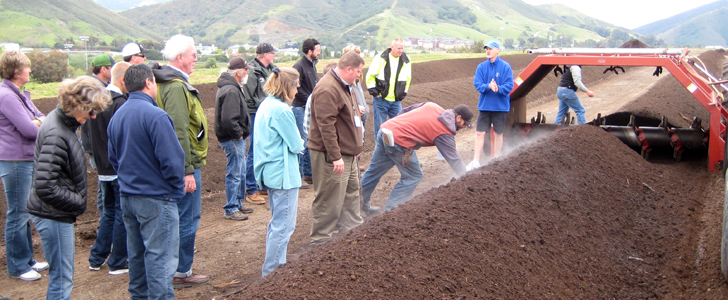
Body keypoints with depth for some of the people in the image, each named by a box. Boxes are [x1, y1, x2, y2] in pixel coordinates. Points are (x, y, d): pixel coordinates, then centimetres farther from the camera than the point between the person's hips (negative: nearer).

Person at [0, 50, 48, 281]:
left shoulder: (20, 94, 13)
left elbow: (43, 119, 11)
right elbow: (28, 129, -22)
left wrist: (37, 123, -11)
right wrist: (41, 124, -2)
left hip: (27, 160, 10)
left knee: (25, 213, 16)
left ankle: (26, 260, 27)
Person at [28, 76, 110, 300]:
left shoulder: (61, 120, 5)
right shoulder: (56, 135, -24)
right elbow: (45, 187, -28)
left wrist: (77, 203, 10)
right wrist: (78, 203, -15)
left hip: (57, 214, 10)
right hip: (53, 216, -10)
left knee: (62, 276, 21)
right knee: (61, 280, 0)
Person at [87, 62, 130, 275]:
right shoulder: (120, 103, -18)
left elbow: (92, 135, 14)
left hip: (103, 168, 8)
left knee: (109, 213, 20)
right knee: (122, 215, 3)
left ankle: (96, 259, 25)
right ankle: (118, 263, 11)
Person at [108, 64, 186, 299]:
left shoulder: (116, 117, 7)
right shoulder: (155, 116, -18)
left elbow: (113, 158, 15)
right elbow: (172, 159, -20)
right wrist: (177, 190, -5)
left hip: (127, 197, 8)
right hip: (156, 200, -8)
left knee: (137, 255, 19)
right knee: (160, 260, -2)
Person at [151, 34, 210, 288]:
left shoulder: (167, 83, 12)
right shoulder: (177, 87, -20)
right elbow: (179, 133, -25)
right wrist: (187, 171, -24)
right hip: (185, 163, -10)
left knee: (179, 216, 20)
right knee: (187, 218, 0)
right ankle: (181, 272, 9)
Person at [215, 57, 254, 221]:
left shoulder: (231, 87, 12)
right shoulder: (231, 91, -22)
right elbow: (228, 120, -30)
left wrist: (240, 133, 13)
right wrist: (238, 134, -18)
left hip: (236, 139, 11)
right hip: (233, 139, -11)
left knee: (240, 172, 20)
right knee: (234, 174, -2)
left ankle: (238, 203, 31)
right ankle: (231, 209, 6)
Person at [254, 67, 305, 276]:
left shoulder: (265, 106, 9)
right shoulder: (281, 110, -20)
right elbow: (296, 145, -16)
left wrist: (295, 142, 6)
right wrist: (300, 142, 5)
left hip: (270, 172, 10)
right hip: (283, 174, -10)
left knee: (277, 222, 21)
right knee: (283, 225, -2)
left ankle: (274, 266, 30)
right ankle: (271, 272, 3)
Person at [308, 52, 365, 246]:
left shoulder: (343, 86, 14)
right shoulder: (328, 90, -22)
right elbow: (326, 126, -26)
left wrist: (355, 146, 25)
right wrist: (336, 157, -27)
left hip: (346, 153, 11)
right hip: (331, 156, -11)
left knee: (351, 193, 22)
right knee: (330, 200, -3)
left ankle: (353, 227, 37)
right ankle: (321, 239, 8)